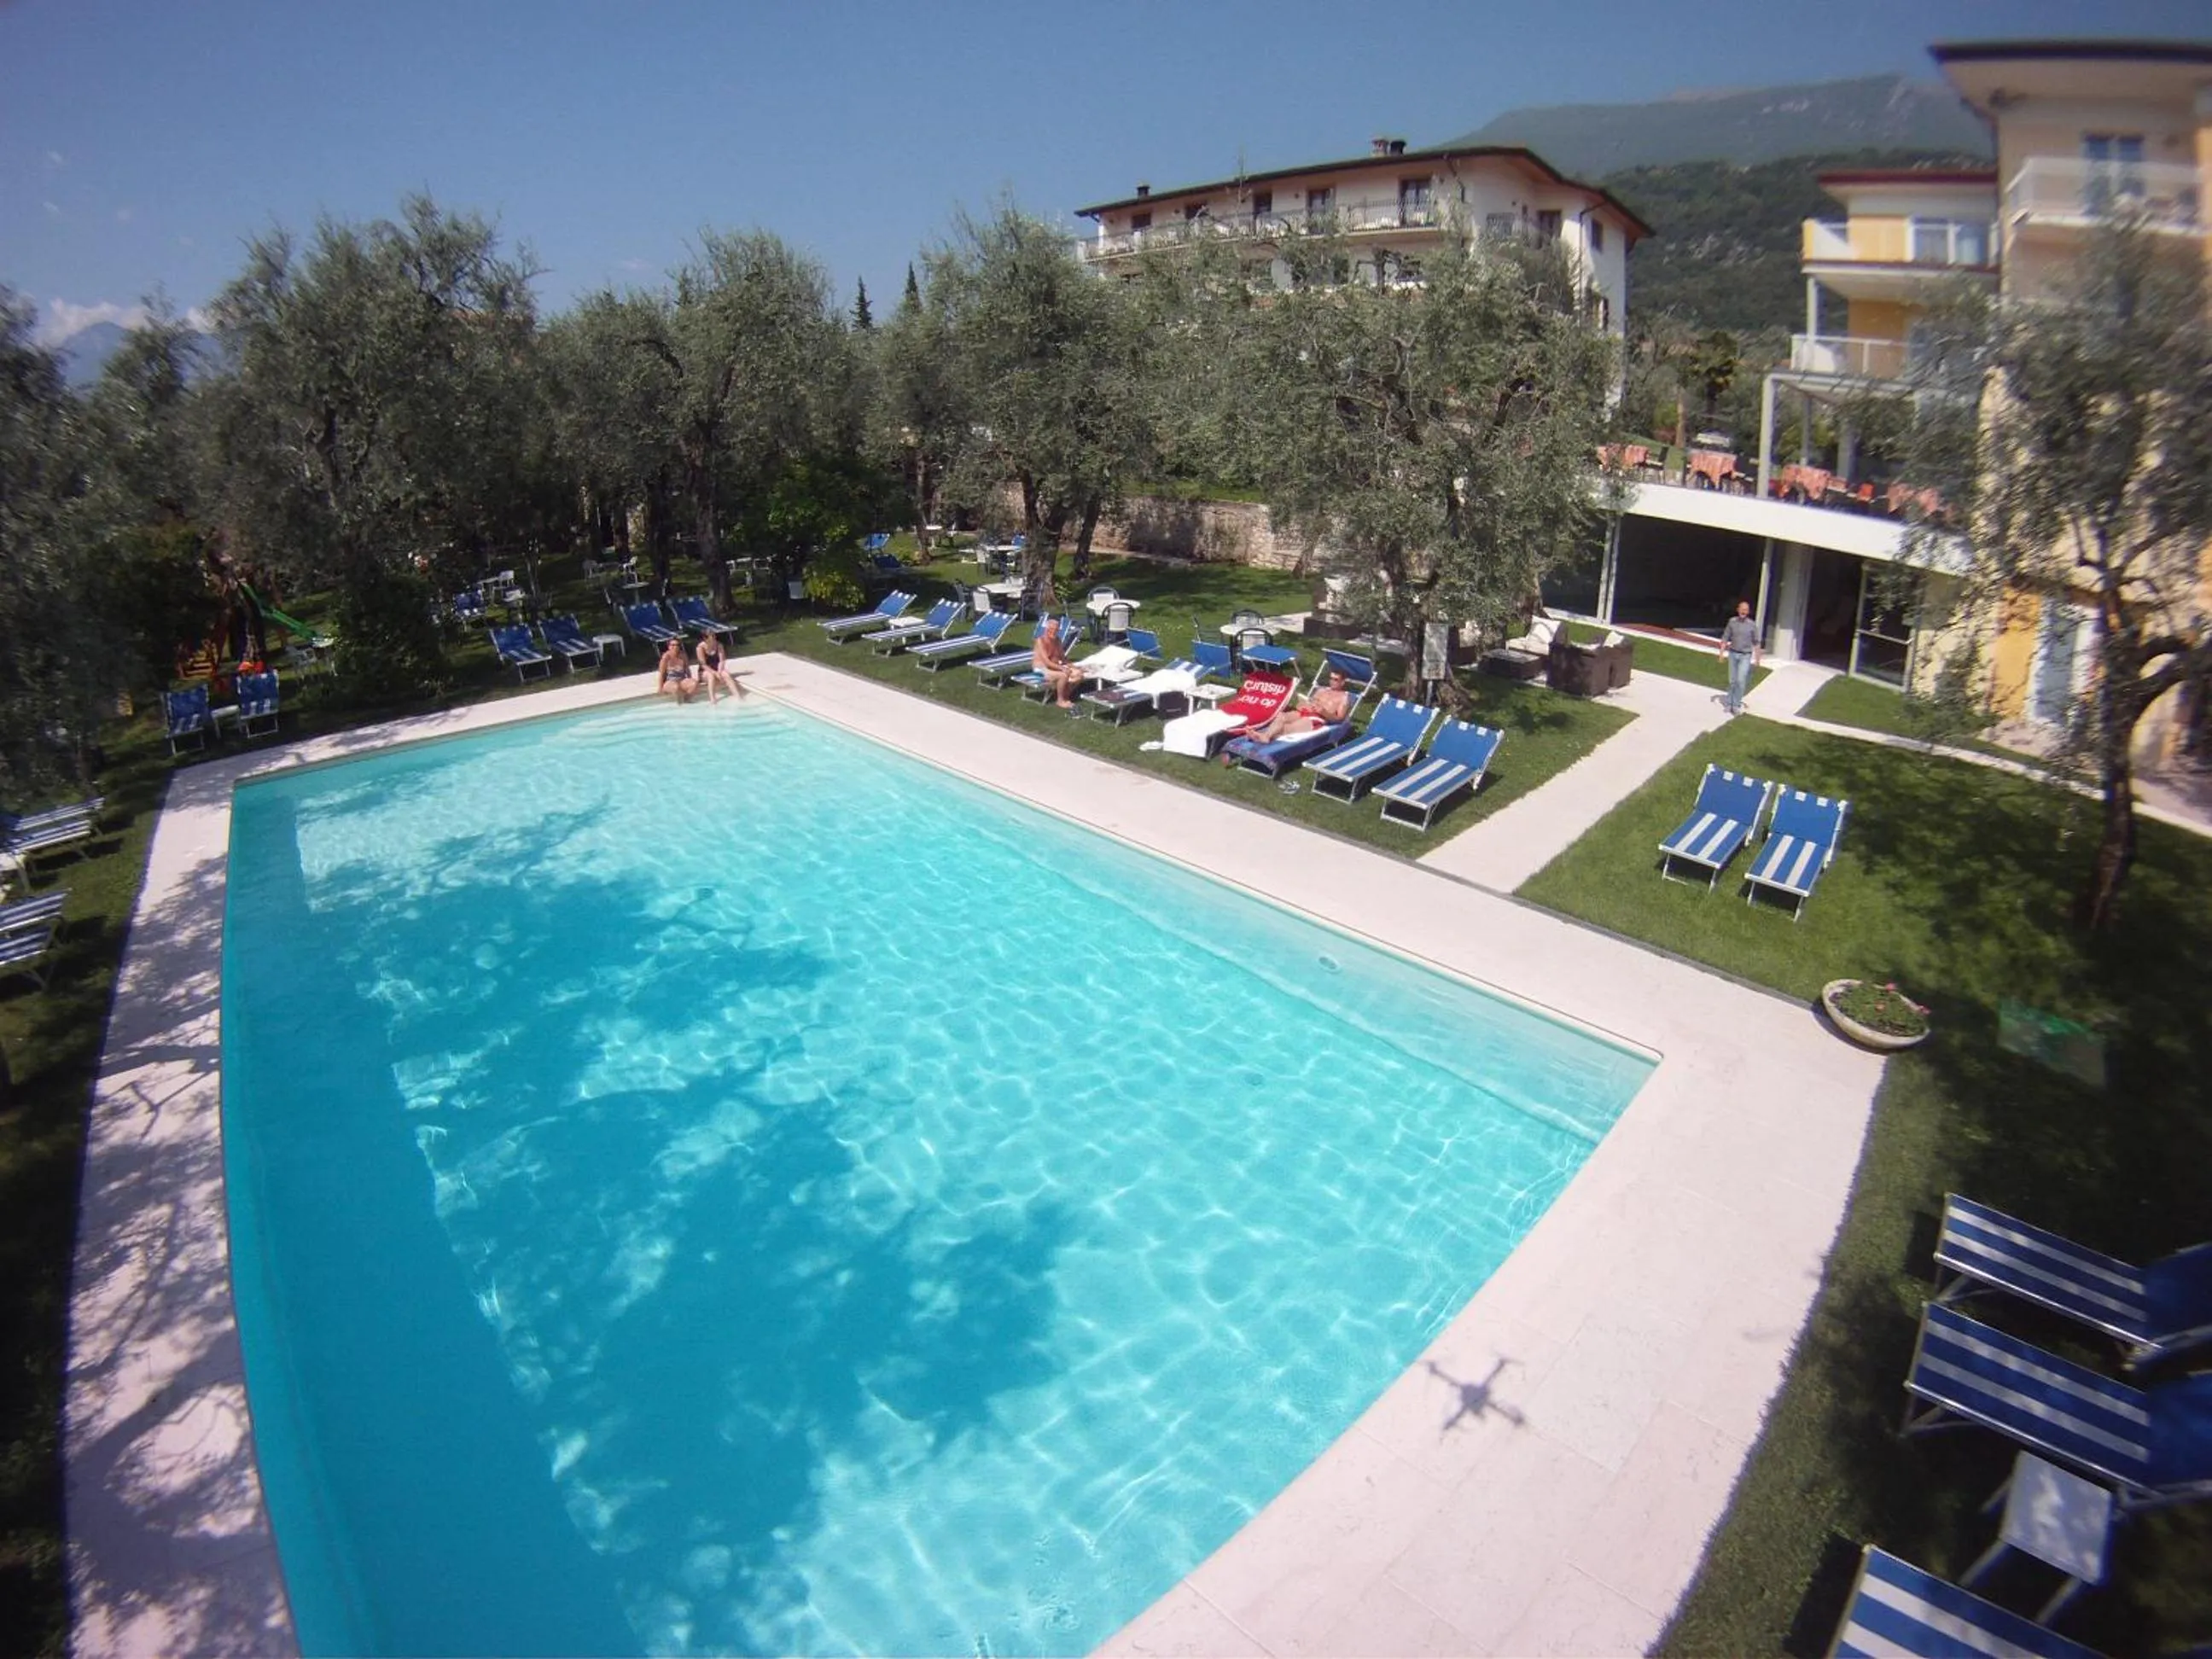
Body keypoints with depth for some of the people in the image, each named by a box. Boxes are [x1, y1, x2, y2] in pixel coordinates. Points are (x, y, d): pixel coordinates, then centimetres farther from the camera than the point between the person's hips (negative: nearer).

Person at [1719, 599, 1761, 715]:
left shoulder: (1752, 625, -5)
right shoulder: (1732, 621, -1)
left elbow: (1756, 643, 0)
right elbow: (1725, 638, 5)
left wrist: (1757, 659, 1)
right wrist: (1722, 653, 1)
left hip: (1745, 656, -2)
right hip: (1733, 654, 2)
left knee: (1741, 680, -11)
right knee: (1732, 680, 8)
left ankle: (1736, 705, -3)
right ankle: (1730, 703, 17)